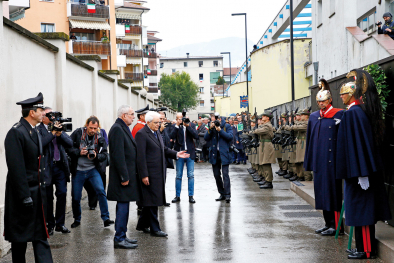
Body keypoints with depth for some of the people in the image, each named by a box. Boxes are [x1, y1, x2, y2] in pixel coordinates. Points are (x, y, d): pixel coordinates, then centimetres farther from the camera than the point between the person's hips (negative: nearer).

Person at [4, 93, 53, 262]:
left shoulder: (35, 132, 13)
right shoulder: (16, 132, -15)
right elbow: (16, 167, -19)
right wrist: (24, 196, -21)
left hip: (38, 191, 8)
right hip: (24, 193, -8)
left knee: (41, 235, 6)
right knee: (20, 236, 5)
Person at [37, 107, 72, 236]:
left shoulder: (58, 128, 12)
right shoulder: (38, 130, -3)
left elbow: (70, 143, 5)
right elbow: (40, 144, -20)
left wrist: (59, 133, -11)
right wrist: (52, 132, -18)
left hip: (60, 166, 4)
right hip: (47, 167, -4)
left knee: (62, 194, 1)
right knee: (48, 197, 4)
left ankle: (60, 224, 12)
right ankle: (50, 224, 15)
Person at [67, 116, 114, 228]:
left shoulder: (100, 138, -1)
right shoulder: (77, 133, -5)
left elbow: (105, 155, -2)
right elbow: (68, 147, -6)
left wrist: (96, 156, -22)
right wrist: (79, 152, -21)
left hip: (93, 170, 0)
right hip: (78, 171, 0)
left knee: (101, 191, -16)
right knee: (76, 197, 6)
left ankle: (106, 218, -8)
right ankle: (77, 220, 27)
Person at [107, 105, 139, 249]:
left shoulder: (123, 128, 16)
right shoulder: (117, 129, -16)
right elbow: (118, 155, -21)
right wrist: (124, 177, -21)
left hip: (128, 175, 10)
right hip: (123, 175, -10)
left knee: (124, 207, 14)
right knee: (123, 207, -6)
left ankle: (121, 236, 21)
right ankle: (119, 239, 0)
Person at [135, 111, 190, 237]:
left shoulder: (156, 134, 17)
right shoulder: (141, 134, -12)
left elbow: (164, 150, 22)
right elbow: (140, 156, -17)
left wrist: (176, 154, 4)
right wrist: (144, 175, -20)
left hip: (158, 173, 9)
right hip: (150, 174, -9)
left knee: (151, 201, 14)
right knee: (152, 200, -3)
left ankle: (142, 224, 26)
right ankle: (154, 229, 4)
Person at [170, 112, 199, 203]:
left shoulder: (191, 125, 2)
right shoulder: (175, 127, 0)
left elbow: (196, 136, -10)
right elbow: (172, 137, -16)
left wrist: (188, 126, -15)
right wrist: (177, 125, -18)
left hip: (190, 153, 0)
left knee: (191, 175, 3)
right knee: (178, 175, 6)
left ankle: (191, 196, 10)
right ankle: (177, 196, 14)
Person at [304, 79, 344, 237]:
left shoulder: (339, 115, -5)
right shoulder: (314, 117, 12)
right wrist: (309, 162, 12)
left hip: (332, 160, -6)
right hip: (319, 161, 6)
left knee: (332, 191, -4)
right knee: (321, 190, 10)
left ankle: (336, 225, 3)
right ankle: (328, 223, 19)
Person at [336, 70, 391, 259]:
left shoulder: (352, 113, -17)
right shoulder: (363, 110, 11)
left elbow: (355, 143, -22)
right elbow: (376, 140, 17)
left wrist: (359, 173, -22)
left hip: (359, 169, -9)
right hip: (371, 167, 9)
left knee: (359, 206, -2)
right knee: (367, 206, 14)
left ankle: (364, 250, 4)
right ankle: (369, 247, 22)